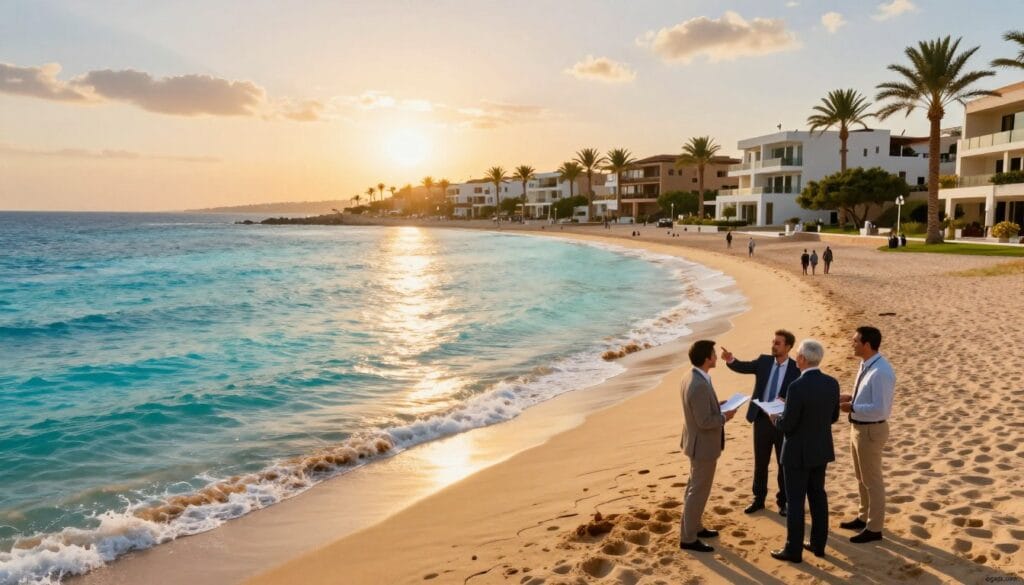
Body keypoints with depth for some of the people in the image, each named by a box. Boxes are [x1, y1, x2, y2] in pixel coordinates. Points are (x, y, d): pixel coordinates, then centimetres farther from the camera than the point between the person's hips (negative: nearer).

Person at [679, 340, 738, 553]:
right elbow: (704, 422, -27)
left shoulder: (690, 377, 1)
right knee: (698, 492, 2)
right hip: (704, 445, -10)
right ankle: (688, 538, 13)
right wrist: (724, 417, -13)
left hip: (698, 442, 10)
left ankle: (694, 527, 38)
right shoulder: (699, 386, -30)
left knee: (695, 488, 22)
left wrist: (717, 405, 6)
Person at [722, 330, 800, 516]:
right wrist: (731, 360, -33)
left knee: (784, 464, 10)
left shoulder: (796, 368, -9)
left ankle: (783, 501, 27)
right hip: (762, 419, 3)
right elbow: (744, 367, -12)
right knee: (760, 463, 13)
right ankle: (758, 499, 27)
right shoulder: (764, 361, 0)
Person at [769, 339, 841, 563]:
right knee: (818, 496, 18)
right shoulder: (832, 383, -3)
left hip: (798, 451, -7)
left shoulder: (797, 387, -26)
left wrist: (776, 418, 2)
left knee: (795, 501, 3)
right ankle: (818, 544, 28)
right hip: (821, 449, 7)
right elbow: (833, 417, 9)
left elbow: (787, 425, -20)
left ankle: (794, 550, 13)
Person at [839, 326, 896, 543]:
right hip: (858, 427, 10)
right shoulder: (866, 365, 5)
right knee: (861, 477, 23)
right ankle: (864, 518, 39)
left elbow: (879, 409, -28)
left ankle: (874, 529, 20)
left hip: (870, 430, -10)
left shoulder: (881, 372, -26)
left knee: (872, 480, 5)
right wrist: (851, 397, 3)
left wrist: (851, 408, -24)